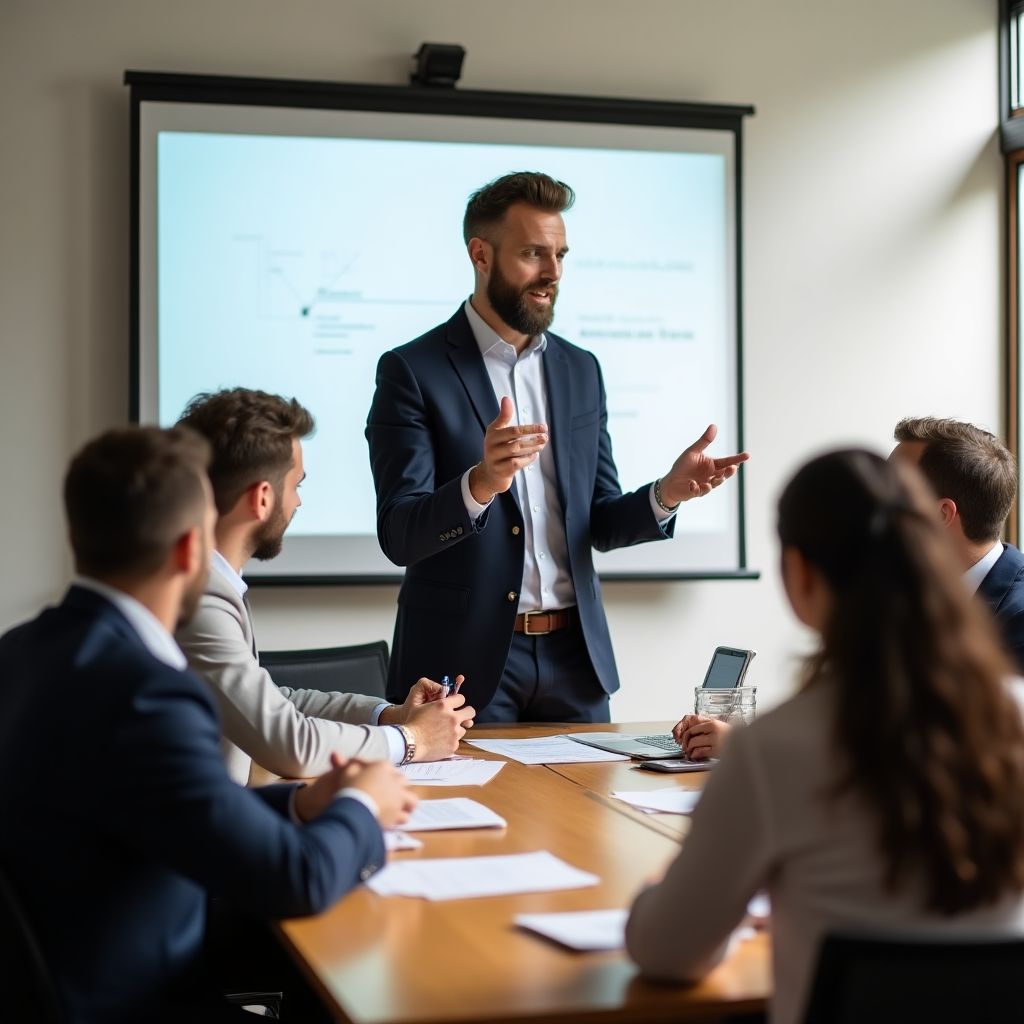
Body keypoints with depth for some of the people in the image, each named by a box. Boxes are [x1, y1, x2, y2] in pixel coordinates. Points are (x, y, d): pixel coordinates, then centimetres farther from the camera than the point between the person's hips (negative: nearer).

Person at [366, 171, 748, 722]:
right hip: (466, 657, -5)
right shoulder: (411, 371, -6)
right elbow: (398, 534, -14)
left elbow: (599, 523, 12)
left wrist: (667, 493, -8)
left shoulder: (580, 370, 11)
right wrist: (480, 484, -33)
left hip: (574, 655, 5)